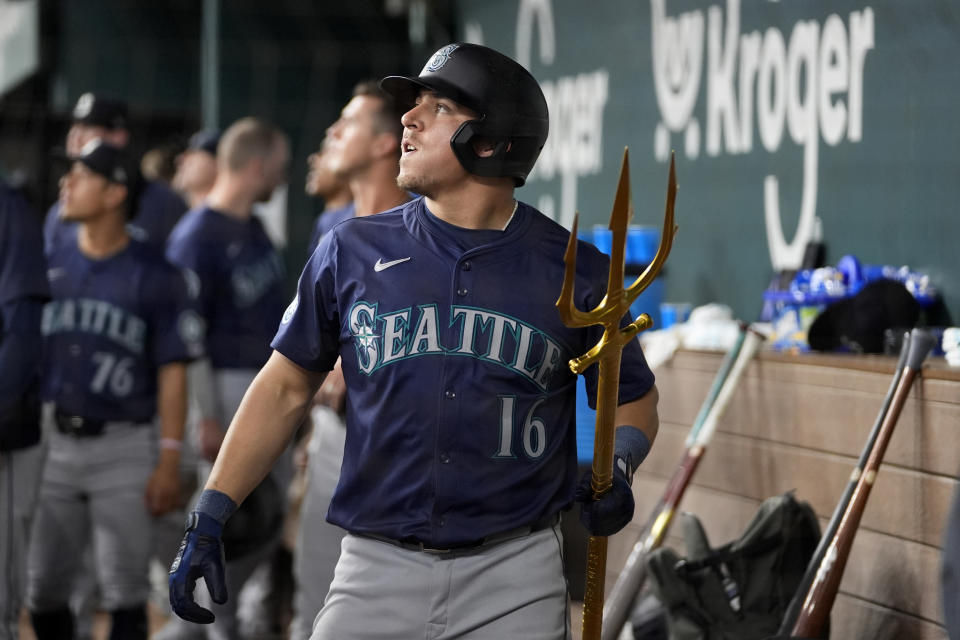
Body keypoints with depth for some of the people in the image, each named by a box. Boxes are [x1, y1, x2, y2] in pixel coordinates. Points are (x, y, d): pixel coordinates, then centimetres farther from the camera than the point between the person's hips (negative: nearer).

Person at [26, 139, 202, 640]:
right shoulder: (50, 269, 9)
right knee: (42, 588, 8)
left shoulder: (155, 277, -4)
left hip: (123, 446, -4)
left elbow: (172, 372, -4)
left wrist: (169, 461, -10)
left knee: (124, 589, -3)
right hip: (54, 443, 4)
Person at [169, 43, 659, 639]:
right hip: (378, 571, 1)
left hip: (515, 583, -1)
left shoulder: (574, 271, 1)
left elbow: (635, 398, 12)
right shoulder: (351, 251, 5)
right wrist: (208, 518, 4)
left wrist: (616, 467, -10)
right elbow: (287, 387, 10)